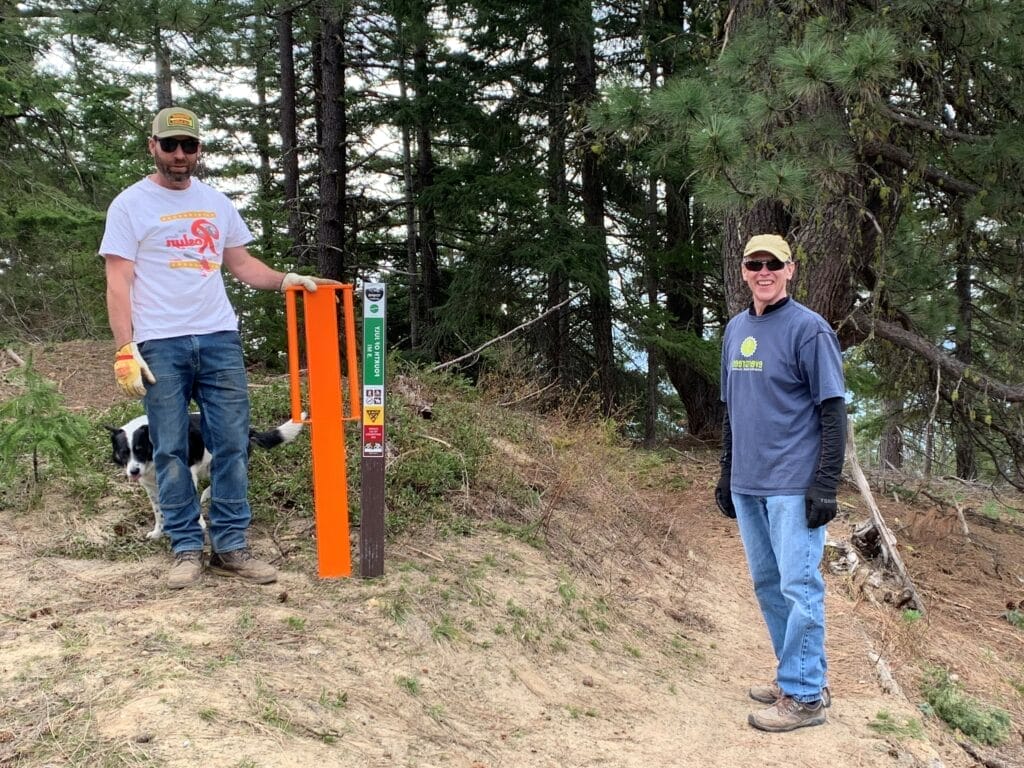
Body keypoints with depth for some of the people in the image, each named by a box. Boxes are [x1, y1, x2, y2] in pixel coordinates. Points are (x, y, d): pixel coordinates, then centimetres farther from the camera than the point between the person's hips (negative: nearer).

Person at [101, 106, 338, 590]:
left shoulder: (217, 203, 14)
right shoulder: (130, 205, 0)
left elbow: (241, 263, 18)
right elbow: (118, 282, -4)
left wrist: (284, 280, -1)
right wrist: (124, 348, -13)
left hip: (219, 338, 4)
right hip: (161, 345, -4)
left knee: (232, 444, 3)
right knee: (171, 449, 2)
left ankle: (230, 547, 11)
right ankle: (187, 549, 11)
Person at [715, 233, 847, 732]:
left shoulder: (809, 329, -8)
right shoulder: (736, 330, 12)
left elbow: (833, 412, -11)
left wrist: (826, 485, -17)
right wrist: (726, 474, 17)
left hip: (794, 486, -7)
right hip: (746, 485, 7)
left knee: (799, 587, -4)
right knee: (766, 585, 14)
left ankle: (804, 696, 5)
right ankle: (801, 675, 27)